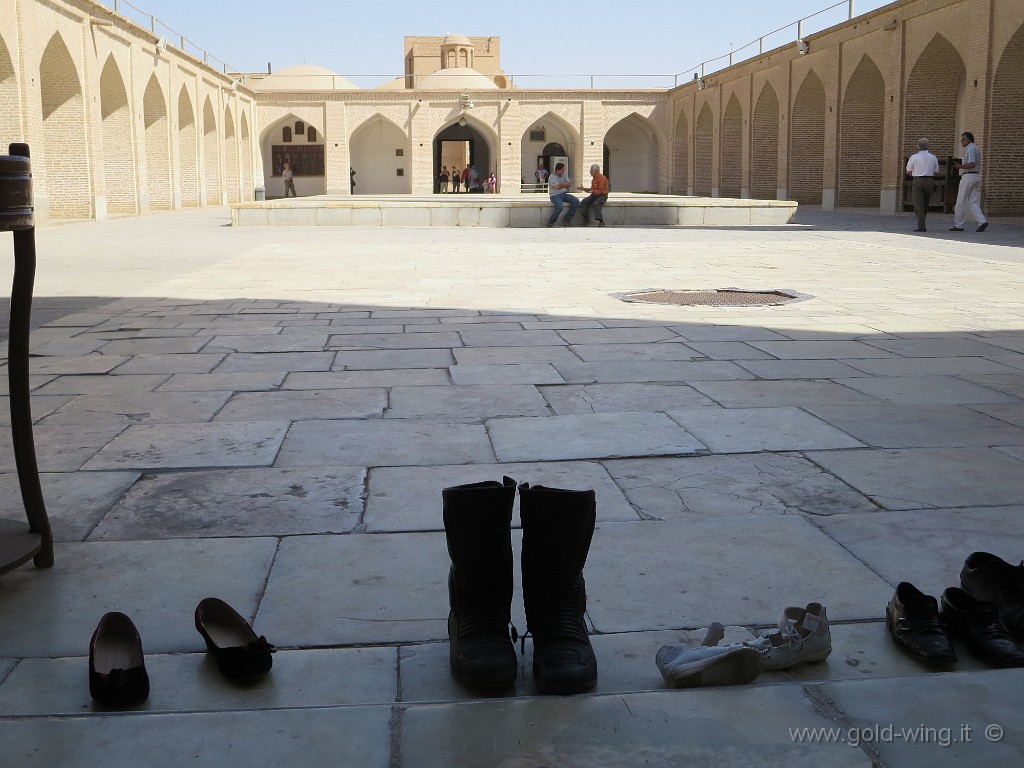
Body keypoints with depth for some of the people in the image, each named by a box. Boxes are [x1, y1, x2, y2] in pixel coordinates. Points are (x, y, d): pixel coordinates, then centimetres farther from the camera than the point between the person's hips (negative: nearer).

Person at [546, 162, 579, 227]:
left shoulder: (564, 175, 11)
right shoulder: (552, 177, -11)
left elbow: (570, 185, 3)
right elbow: (557, 187, -23)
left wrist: (562, 184, -15)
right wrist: (566, 184, -13)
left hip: (564, 194, 7)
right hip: (555, 195, -7)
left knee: (576, 201, -14)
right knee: (560, 206, -36)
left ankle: (567, 219, -8)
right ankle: (551, 222, -15)